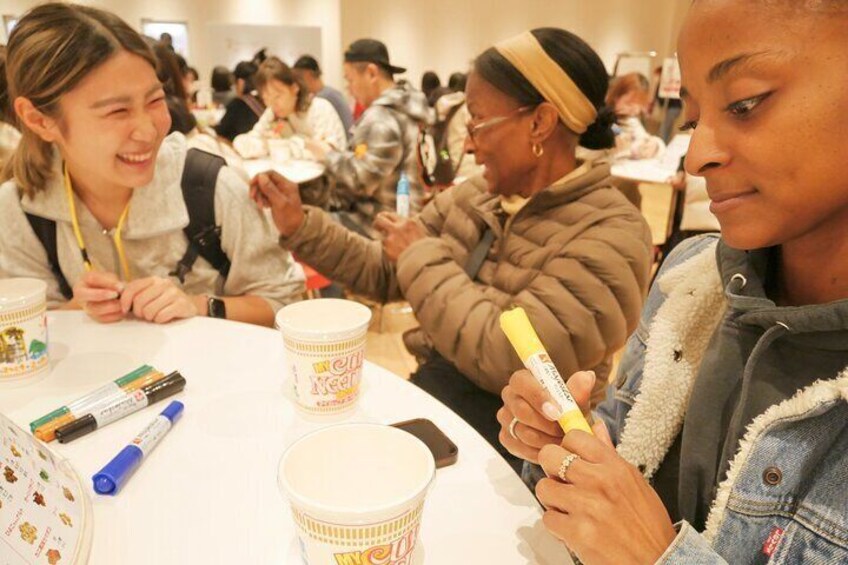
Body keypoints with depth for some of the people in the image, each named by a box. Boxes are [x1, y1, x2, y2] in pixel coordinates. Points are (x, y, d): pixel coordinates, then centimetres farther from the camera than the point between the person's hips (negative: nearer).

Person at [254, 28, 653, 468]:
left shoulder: (613, 235, -20)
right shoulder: (474, 195, 2)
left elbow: (512, 359, -28)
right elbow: (385, 273, 9)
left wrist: (421, 257, -17)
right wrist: (301, 227, -4)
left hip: (510, 434, -6)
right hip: (428, 390, 6)